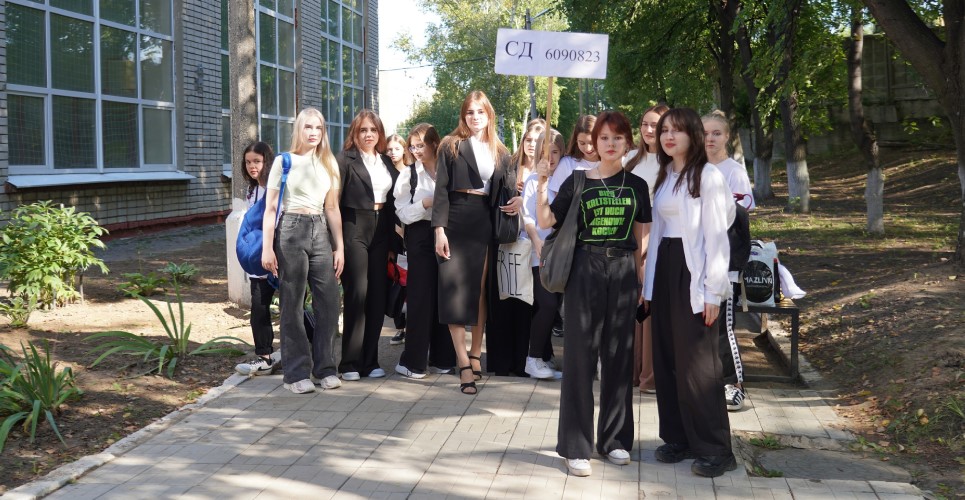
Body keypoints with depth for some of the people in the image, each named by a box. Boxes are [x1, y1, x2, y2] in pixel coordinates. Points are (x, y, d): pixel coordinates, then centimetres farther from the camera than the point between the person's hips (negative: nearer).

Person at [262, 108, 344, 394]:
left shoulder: (328, 164, 13)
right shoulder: (284, 162, 1)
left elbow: (332, 208, 14)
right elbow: (270, 208, -1)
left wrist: (339, 247, 9)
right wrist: (267, 248, -6)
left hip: (320, 231, 4)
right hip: (291, 231, -4)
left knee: (329, 301, -2)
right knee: (292, 304, 0)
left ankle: (324, 367, 12)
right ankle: (297, 372, 7)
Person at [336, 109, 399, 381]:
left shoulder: (387, 162, 15)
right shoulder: (345, 159, -2)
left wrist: (394, 229, 8)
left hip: (381, 231, 5)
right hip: (354, 228, -5)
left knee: (378, 294, 4)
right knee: (357, 293, -8)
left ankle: (370, 360, 12)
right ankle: (351, 362, 0)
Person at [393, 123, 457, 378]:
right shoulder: (408, 174, 4)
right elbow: (402, 212, -3)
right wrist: (426, 203, -16)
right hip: (421, 236, -2)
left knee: (445, 296, 5)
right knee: (421, 297, -3)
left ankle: (441, 358, 15)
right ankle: (413, 361, 4)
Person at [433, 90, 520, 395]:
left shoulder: (499, 152, 14)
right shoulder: (451, 146, 3)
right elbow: (441, 189, -3)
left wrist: (520, 200, -10)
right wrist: (439, 229, -12)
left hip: (485, 223, 3)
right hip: (457, 221, -3)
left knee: (481, 290, 6)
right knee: (455, 290, -7)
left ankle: (475, 355, 17)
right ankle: (464, 365, -7)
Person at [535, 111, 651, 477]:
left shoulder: (636, 185, 9)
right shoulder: (577, 181, 3)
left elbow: (641, 239, 12)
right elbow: (546, 222, -2)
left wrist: (641, 280, 7)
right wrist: (541, 183, -12)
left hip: (623, 272, 2)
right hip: (585, 271, -2)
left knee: (619, 357, 7)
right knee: (580, 356, -2)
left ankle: (615, 439, 20)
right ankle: (576, 446, 4)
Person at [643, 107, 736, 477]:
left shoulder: (708, 176, -9)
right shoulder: (664, 176, 13)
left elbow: (716, 236, -12)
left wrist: (713, 290, -15)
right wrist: (650, 281, 13)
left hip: (693, 270, -7)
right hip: (664, 268, 7)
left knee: (697, 362, -5)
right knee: (666, 359, 9)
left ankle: (715, 449, 4)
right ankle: (677, 437, 20)